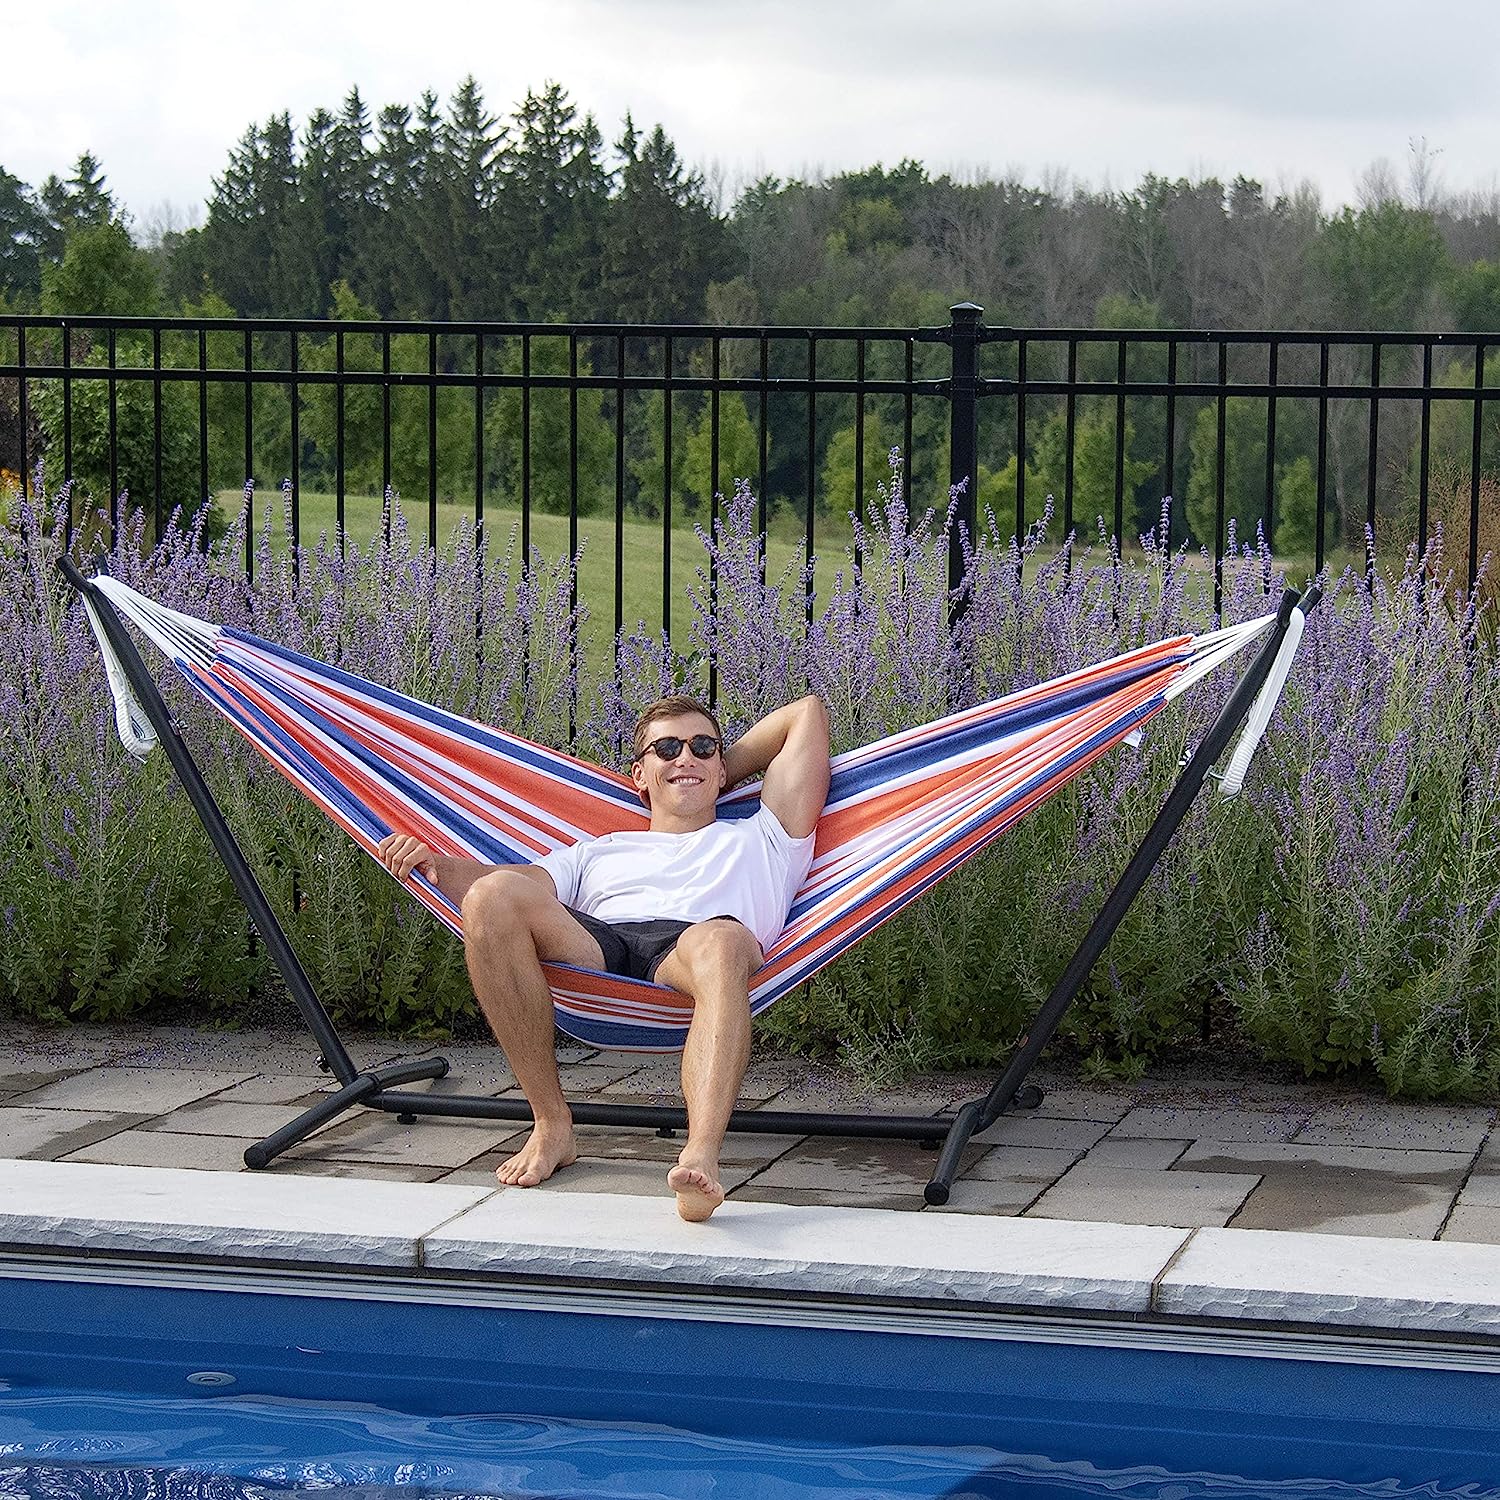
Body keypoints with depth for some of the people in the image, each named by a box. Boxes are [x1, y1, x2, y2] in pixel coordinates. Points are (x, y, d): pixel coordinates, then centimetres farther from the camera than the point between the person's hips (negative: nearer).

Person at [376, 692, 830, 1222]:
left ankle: (701, 1155, -63)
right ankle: (551, 1123, -20)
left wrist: (723, 769, 46)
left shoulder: (758, 840, 39)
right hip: (593, 949, 2)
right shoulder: (600, 852, 40)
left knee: (721, 939, -40)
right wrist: (436, 864, 3)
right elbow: (521, 883, 21)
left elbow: (808, 713, 43)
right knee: (493, 893, -29)